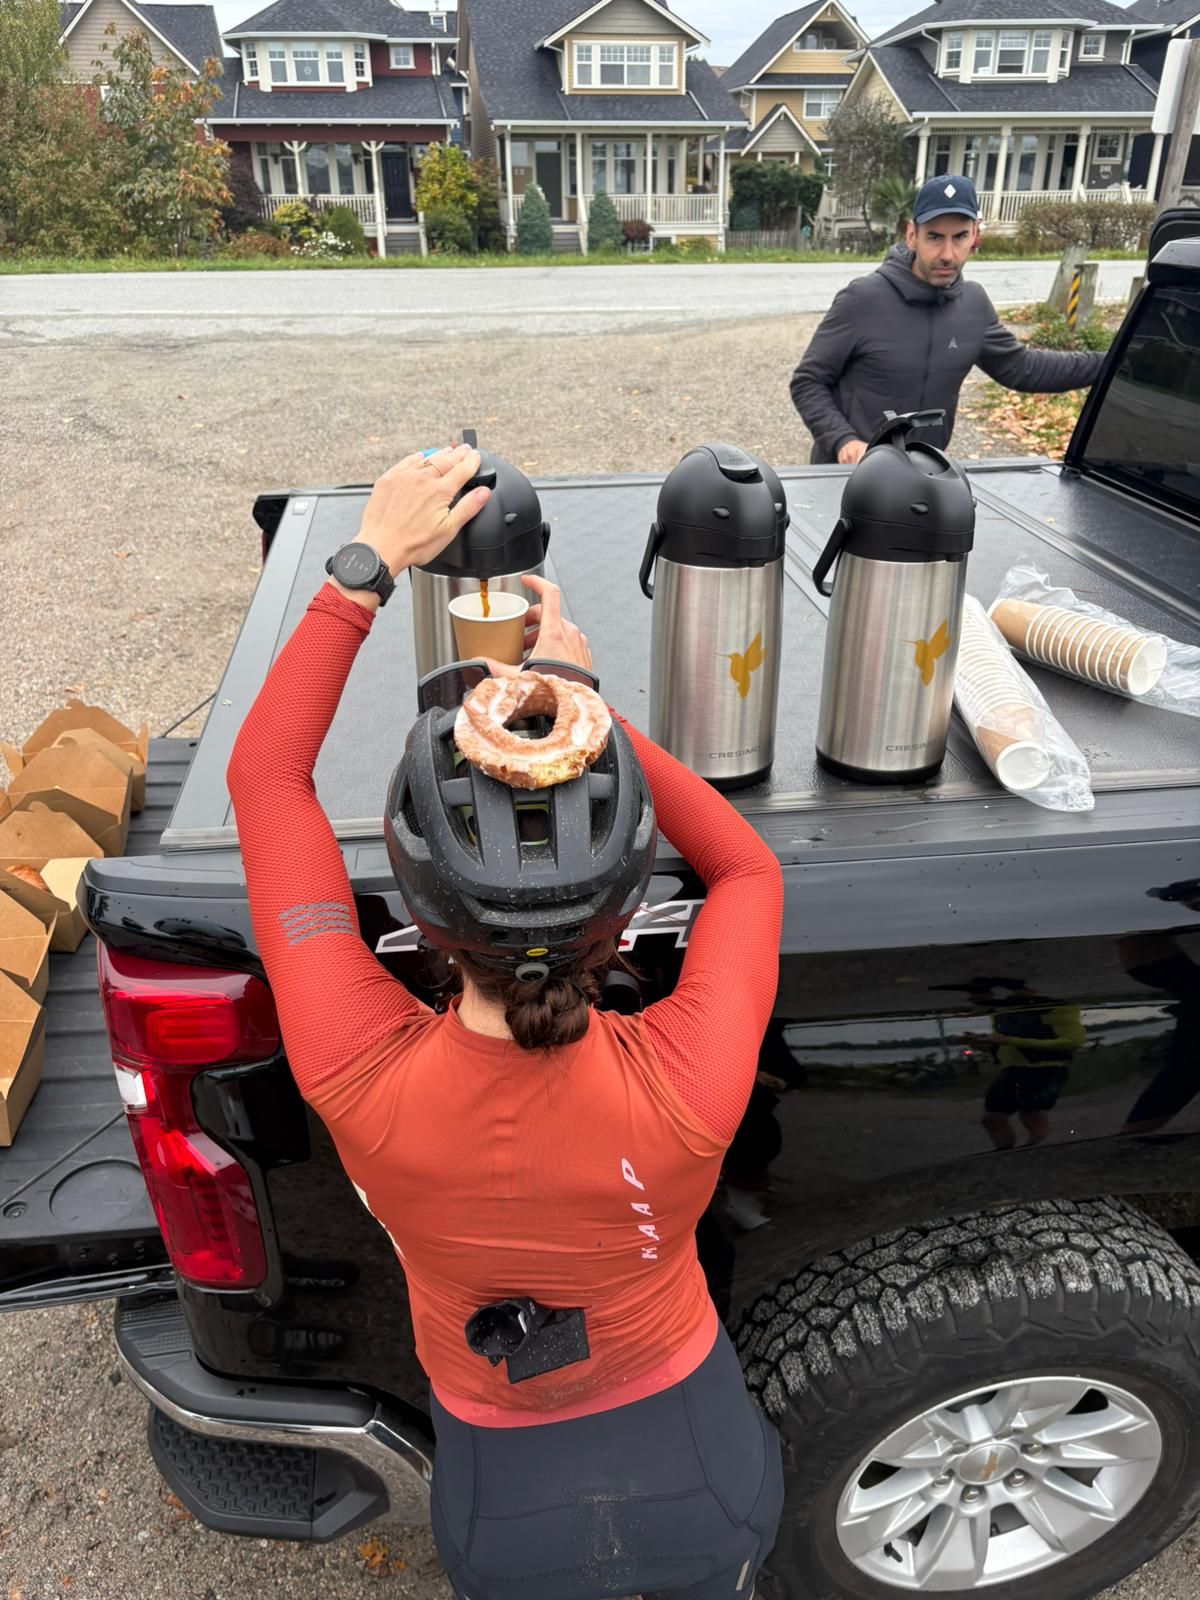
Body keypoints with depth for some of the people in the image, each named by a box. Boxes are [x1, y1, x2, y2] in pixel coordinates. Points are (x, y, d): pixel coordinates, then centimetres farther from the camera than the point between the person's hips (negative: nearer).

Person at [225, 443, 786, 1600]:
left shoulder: (364, 1087, -36)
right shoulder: (689, 1090, -38)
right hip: (702, 1477, -1)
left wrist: (370, 562, -19)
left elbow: (264, 775, -22)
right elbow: (749, 870, -15)